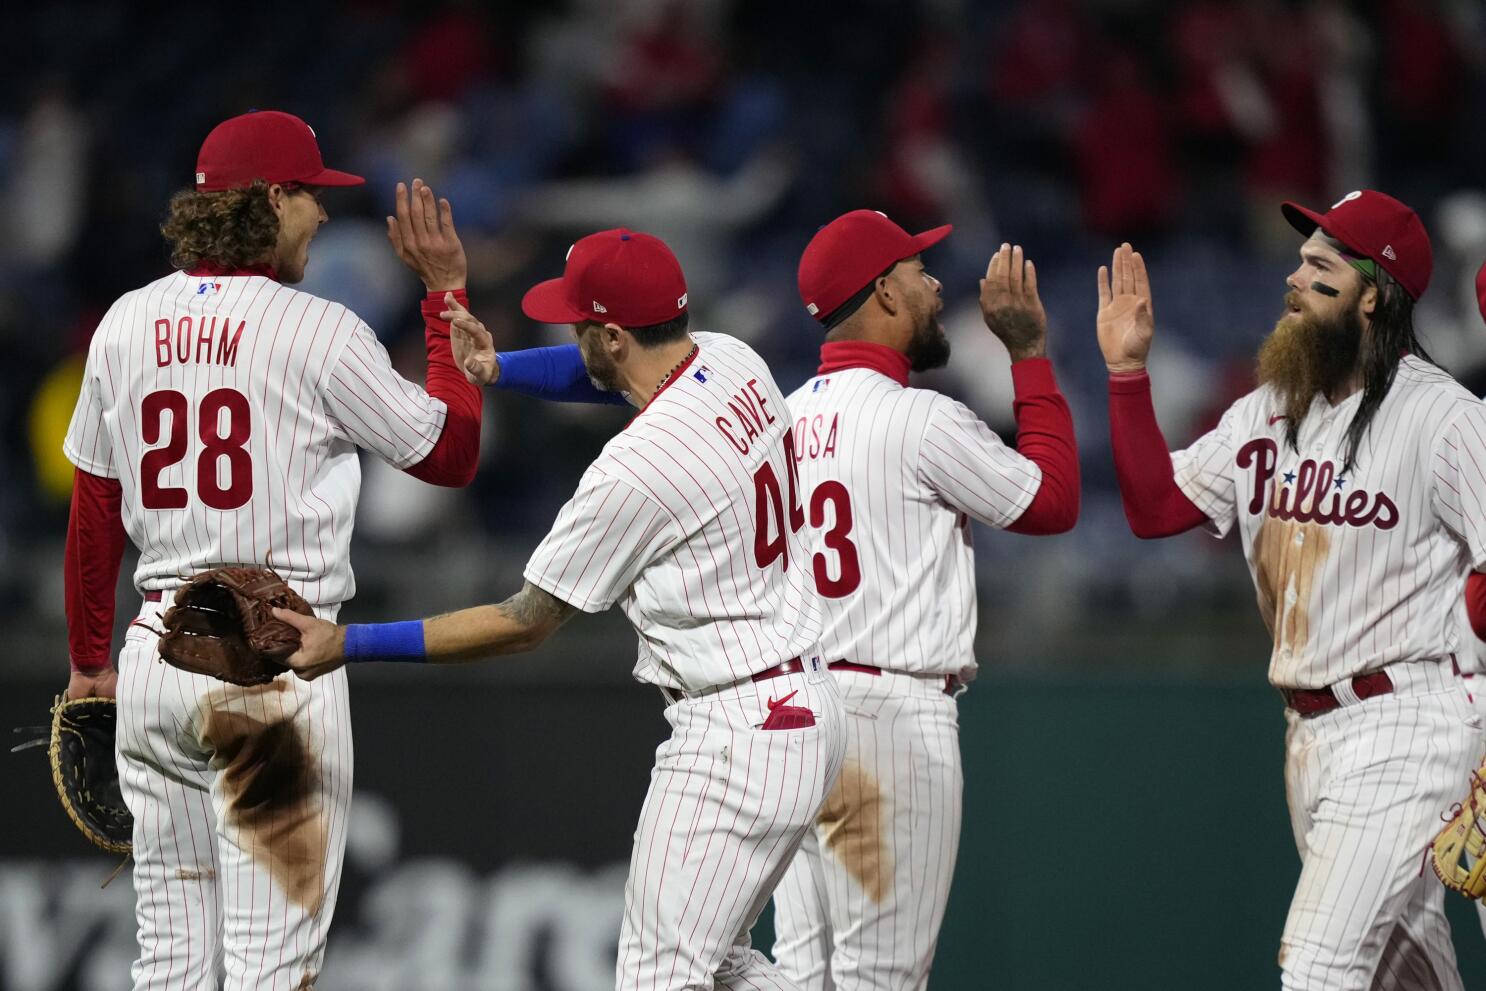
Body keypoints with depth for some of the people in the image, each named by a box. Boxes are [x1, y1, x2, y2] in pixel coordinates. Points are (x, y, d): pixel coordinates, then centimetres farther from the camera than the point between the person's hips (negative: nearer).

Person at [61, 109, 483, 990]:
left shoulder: (126, 324, 7)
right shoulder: (318, 331, -9)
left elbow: (94, 512, 13)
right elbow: (453, 452, 2)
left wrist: (90, 661, 24)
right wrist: (449, 293, 8)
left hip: (156, 654, 6)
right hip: (279, 664, -6)